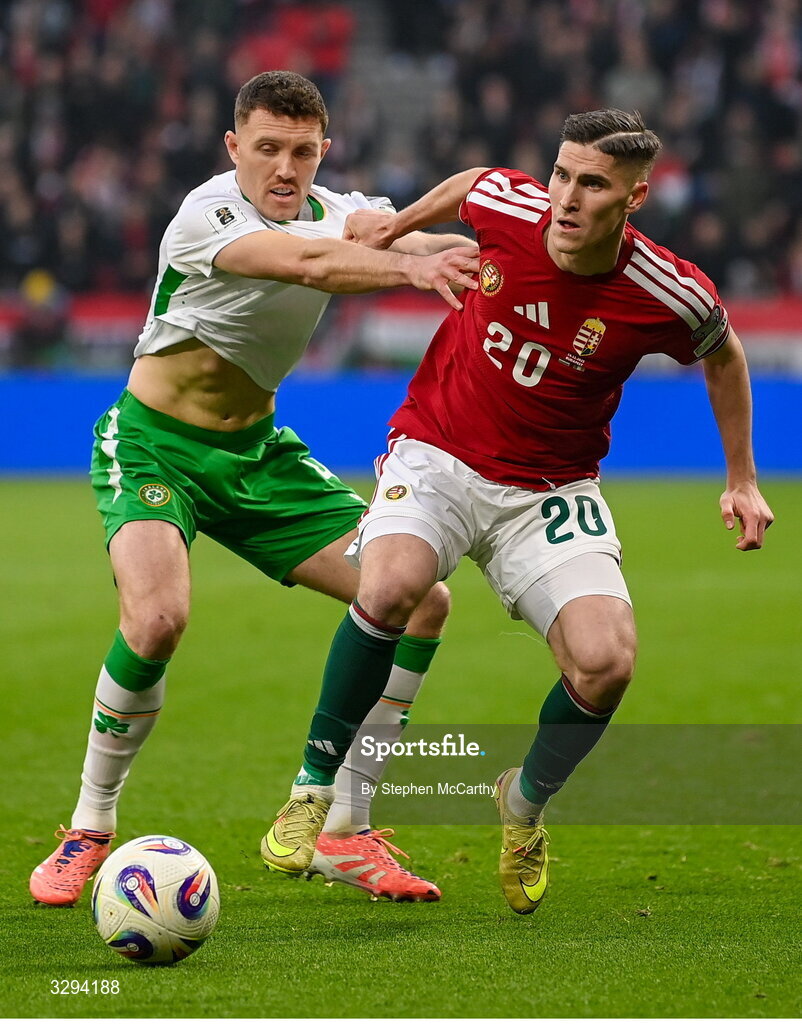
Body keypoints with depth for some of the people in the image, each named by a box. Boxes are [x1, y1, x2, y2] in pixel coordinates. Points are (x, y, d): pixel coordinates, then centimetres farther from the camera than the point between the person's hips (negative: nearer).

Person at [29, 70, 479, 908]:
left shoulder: (335, 212, 0)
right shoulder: (207, 216, -21)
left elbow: (393, 235, -21)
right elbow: (308, 262, -39)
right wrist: (410, 267, -55)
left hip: (256, 452, 7)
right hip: (153, 446, -7)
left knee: (421, 602, -4)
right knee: (157, 617, -32)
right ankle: (89, 831, -10)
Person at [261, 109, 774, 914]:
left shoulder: (668, 295, -16)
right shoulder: (507, 205, -16)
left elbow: (721, 353, 7)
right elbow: (473, 181, 11)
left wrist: (742, 480, 11)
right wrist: (398, 225, 20)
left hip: (551, 489, 1)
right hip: (437, 454, 0)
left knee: (605, 663, -20)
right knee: (390, 585, -32)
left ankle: (527, 801, 14)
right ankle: (317, 785, -11)